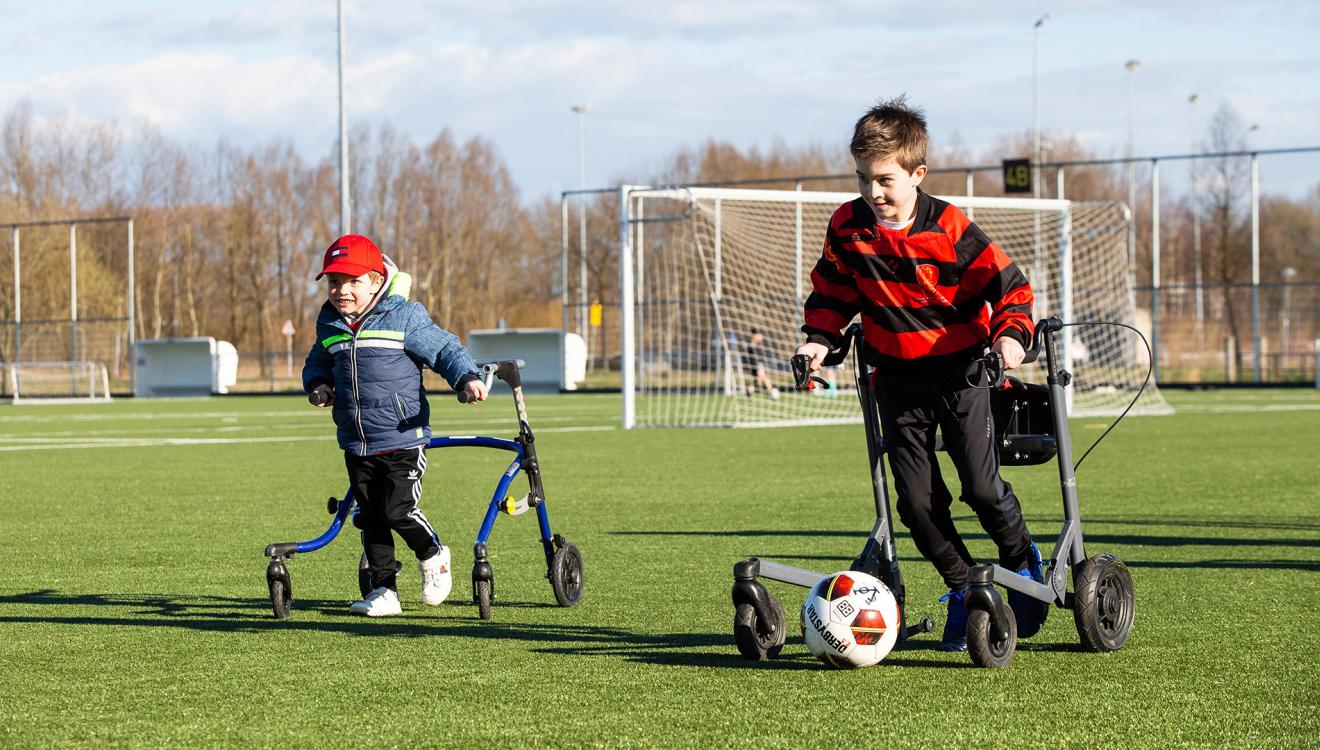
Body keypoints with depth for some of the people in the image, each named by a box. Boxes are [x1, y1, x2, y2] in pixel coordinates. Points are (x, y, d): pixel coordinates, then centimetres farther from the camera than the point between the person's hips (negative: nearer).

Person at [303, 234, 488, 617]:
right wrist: (318, 385, 2)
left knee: (398, 510, -12)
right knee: (370, 517, 9)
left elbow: (444, 349, -6)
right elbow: (317, 364, 23)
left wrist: (468, 377, -23)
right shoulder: (329, 326, 8)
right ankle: (384, 589, 17)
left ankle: (433, 556, 17)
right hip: (356, 444, 6)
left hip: (403, 439, -6)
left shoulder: (405, 319, -9)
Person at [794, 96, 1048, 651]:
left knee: (981, 485, -10)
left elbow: (1007, 283, -10)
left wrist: (1011, 334, -27)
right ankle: (963, 589, 15)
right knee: (917, 500, -3)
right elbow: (832, 292, 11)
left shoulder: (950, 229, -15)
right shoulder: (847, 227, -5)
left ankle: (1022, 559, 19)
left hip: (960, 371, -3)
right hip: (897, 379, 3)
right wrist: (819, 337, -6)